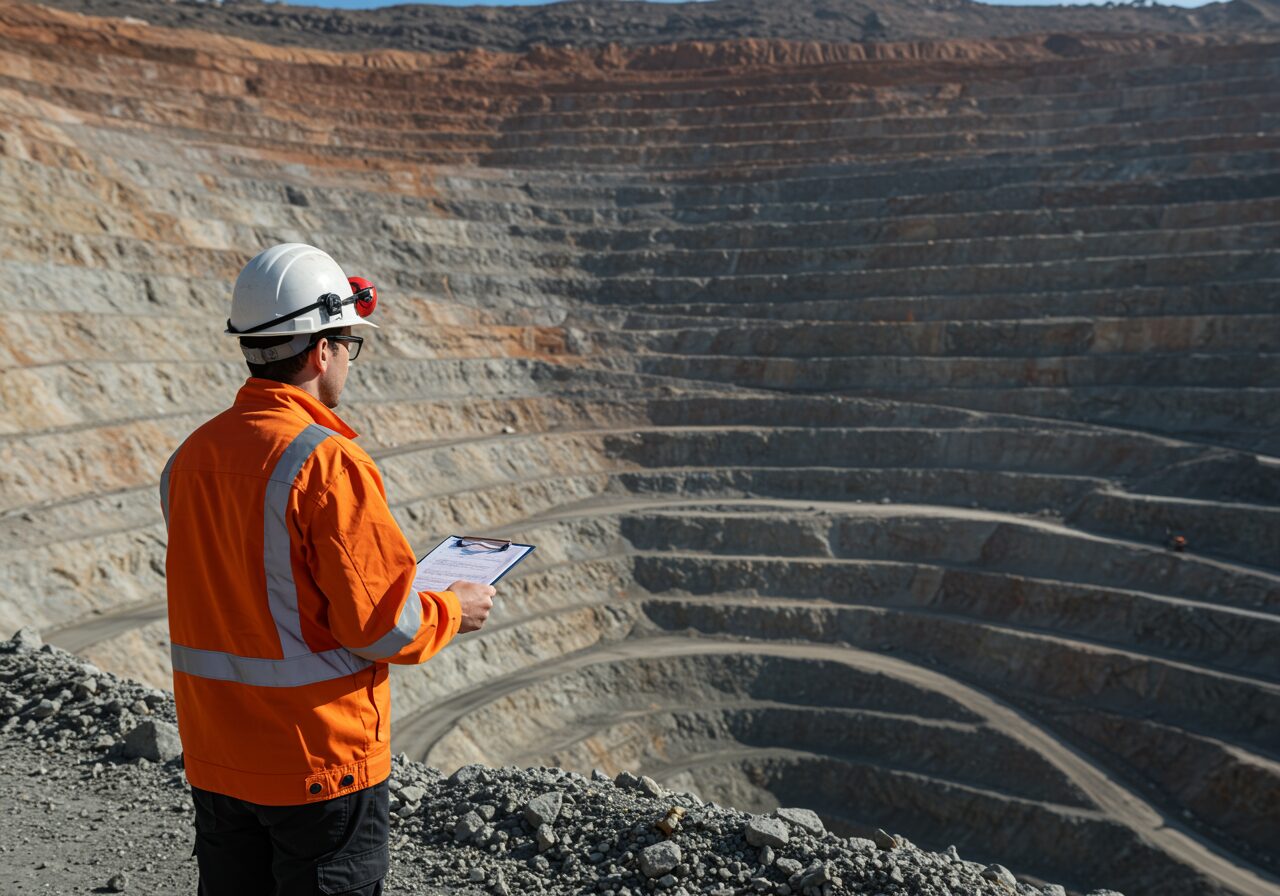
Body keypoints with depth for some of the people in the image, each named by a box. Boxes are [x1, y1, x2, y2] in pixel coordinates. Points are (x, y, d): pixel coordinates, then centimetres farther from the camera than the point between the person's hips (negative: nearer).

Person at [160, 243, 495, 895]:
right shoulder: (326, 461, -22)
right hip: (319, 761, -7)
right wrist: (453, 612, -2)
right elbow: (380, 626, -22)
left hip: (215, 756, 7)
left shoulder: (191, 456, 1)